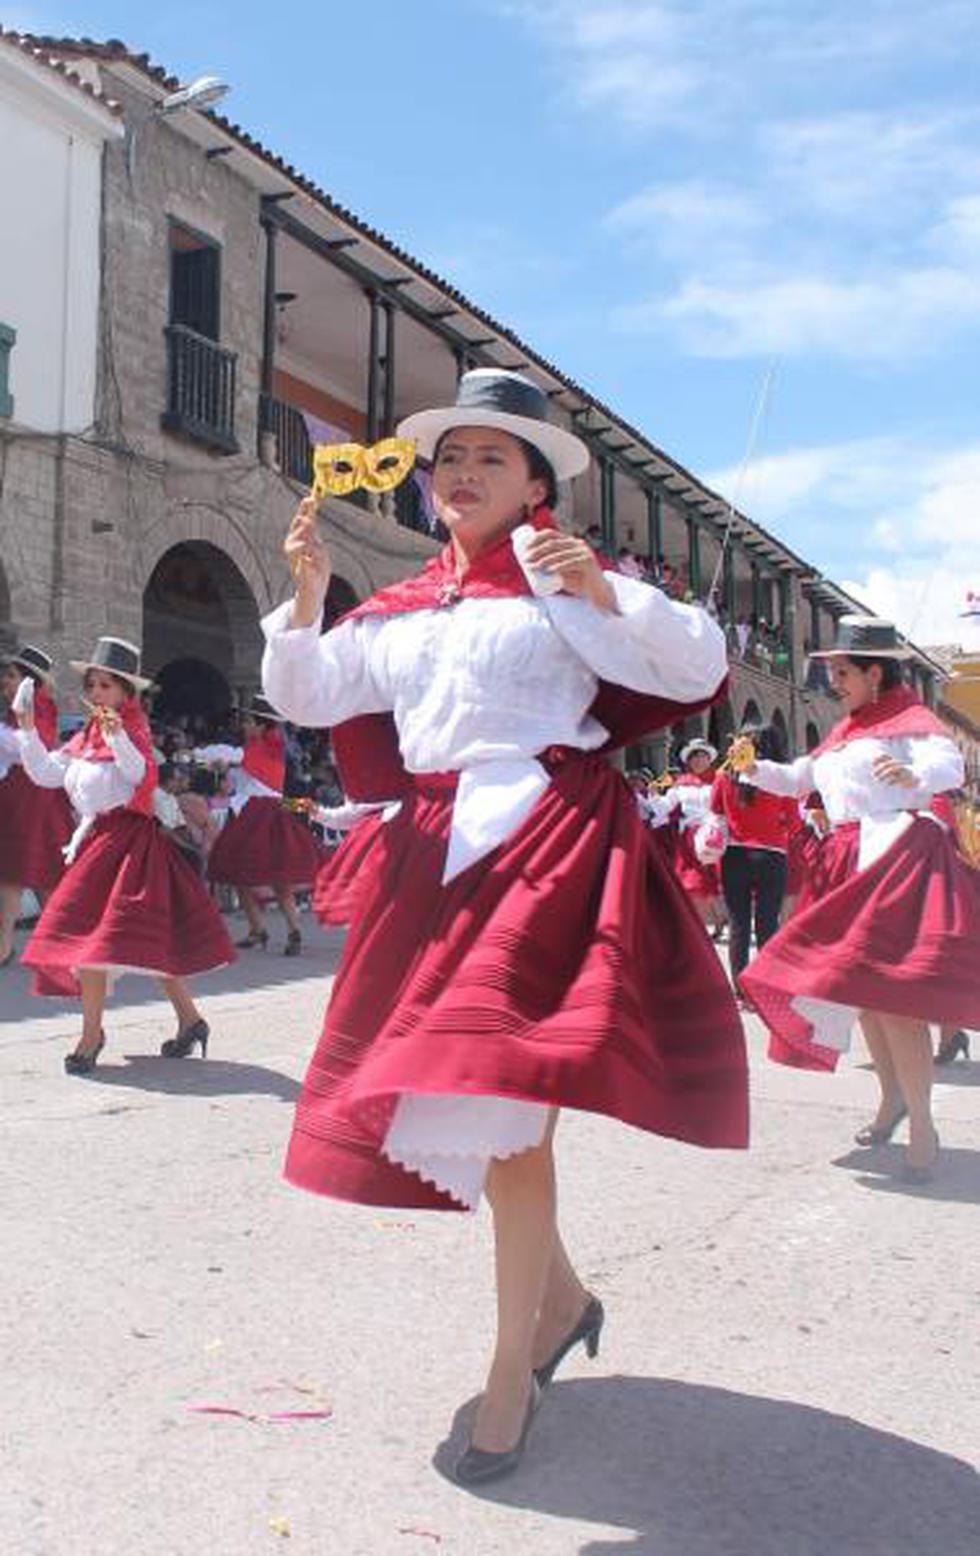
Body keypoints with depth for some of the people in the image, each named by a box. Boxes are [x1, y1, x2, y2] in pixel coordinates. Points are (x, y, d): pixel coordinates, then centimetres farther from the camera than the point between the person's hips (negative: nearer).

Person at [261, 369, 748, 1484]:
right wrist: (307, 593, 2)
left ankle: (513, 1368, 2)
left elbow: (699, 669, -5)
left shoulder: (565, 582, 2)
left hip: (547, 838, -6)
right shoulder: (397, 609, 17)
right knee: (458, 1088, 11)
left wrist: (604, 592, -17)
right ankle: (559, 1295, 33)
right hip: (435, 849, 7)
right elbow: (301, 695, 16)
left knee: (499, 1088, -14)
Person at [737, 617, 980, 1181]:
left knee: (890, 993, -17)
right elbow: (799, 778, 27)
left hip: (900, 854, -9)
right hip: (855, 862, 9)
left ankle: (924, 1128, -9)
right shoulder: (848, 731, 21)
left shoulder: (907, 715, -3)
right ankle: (893, 1097, 30)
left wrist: (915, 777, -42)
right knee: (863, 990, 13)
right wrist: (756, 770, 9)